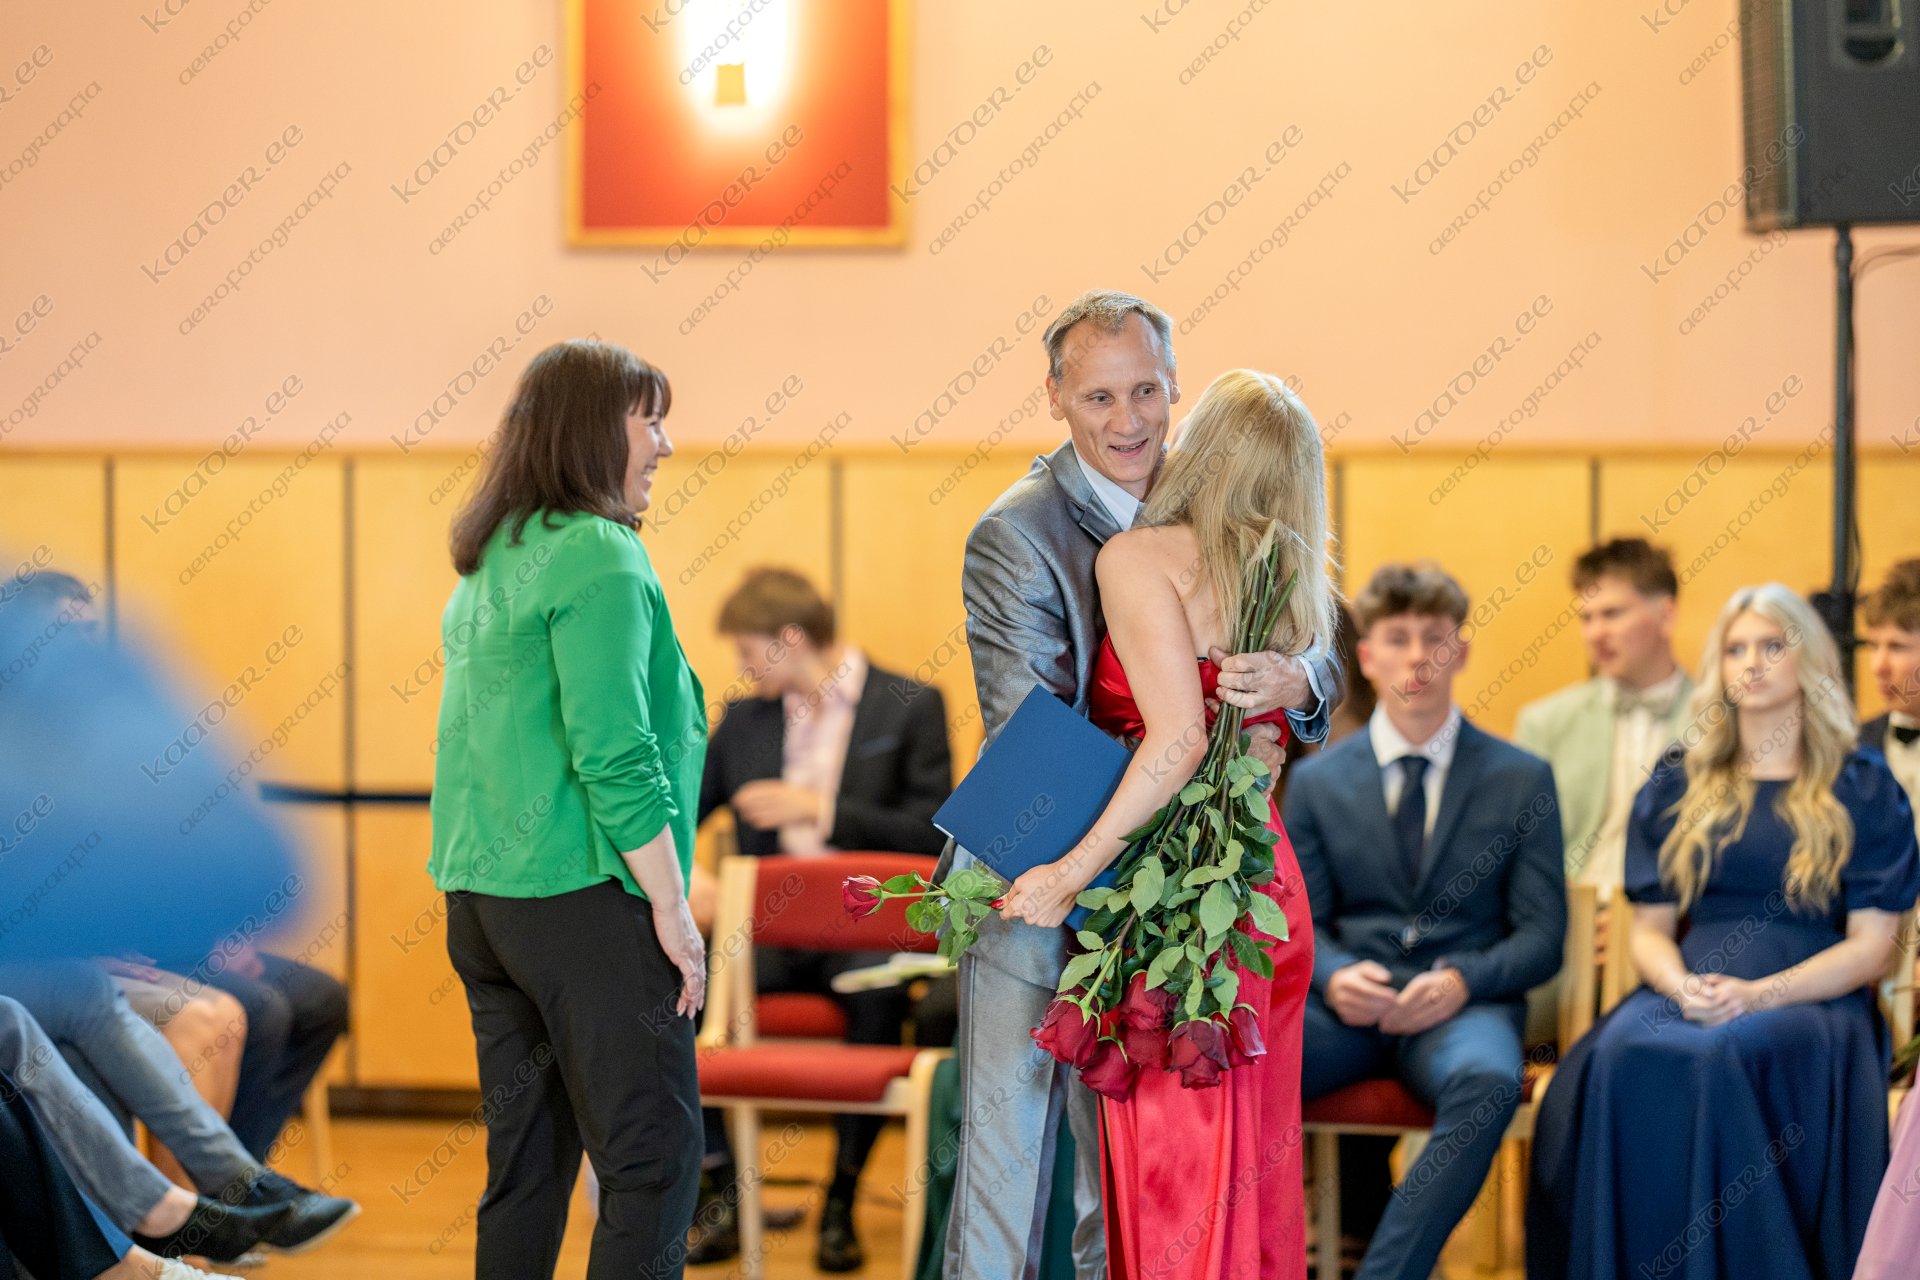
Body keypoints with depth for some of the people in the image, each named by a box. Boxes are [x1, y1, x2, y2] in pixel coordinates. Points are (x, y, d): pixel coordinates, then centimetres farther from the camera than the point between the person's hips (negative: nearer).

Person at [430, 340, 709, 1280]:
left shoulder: (488, 561, 16)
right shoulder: (595, 554, -12)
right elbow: (613, 753, -18)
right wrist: (672, 903, -13)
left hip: (479, 899, 9)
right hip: (584, 897, -9)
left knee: (526, 1166, 12)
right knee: (653, 1161, -5)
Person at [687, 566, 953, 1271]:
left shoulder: (910, 706, 2)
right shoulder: (743, 718, 16)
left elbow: (932, 835, -6)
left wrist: (821, 811, -13)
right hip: (769, 934, 4)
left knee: (879, 993, -37)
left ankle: (842, 1201, -20)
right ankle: (721, 1191, -12)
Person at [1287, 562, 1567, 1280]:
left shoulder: (1522, 780, 8)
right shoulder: (1316, 781, 12)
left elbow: (1542, 937, 5)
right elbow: (1299, 923, 11)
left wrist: (1462, 980, -16)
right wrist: (1335, 976, -13)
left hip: (1464, 1005, -1)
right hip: (1347, 1004, 1)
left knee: (1487, 1080, -39)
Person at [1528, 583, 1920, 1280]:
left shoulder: (1863, 788, 10)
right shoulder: (1676, 784, 19)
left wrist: (1759, 994, -13)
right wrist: (1683, 987, -9)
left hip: (1811, 999, -2)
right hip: (1689, 991, 3)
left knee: (1722, 1057, -37)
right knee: (1621, 1056, -33)